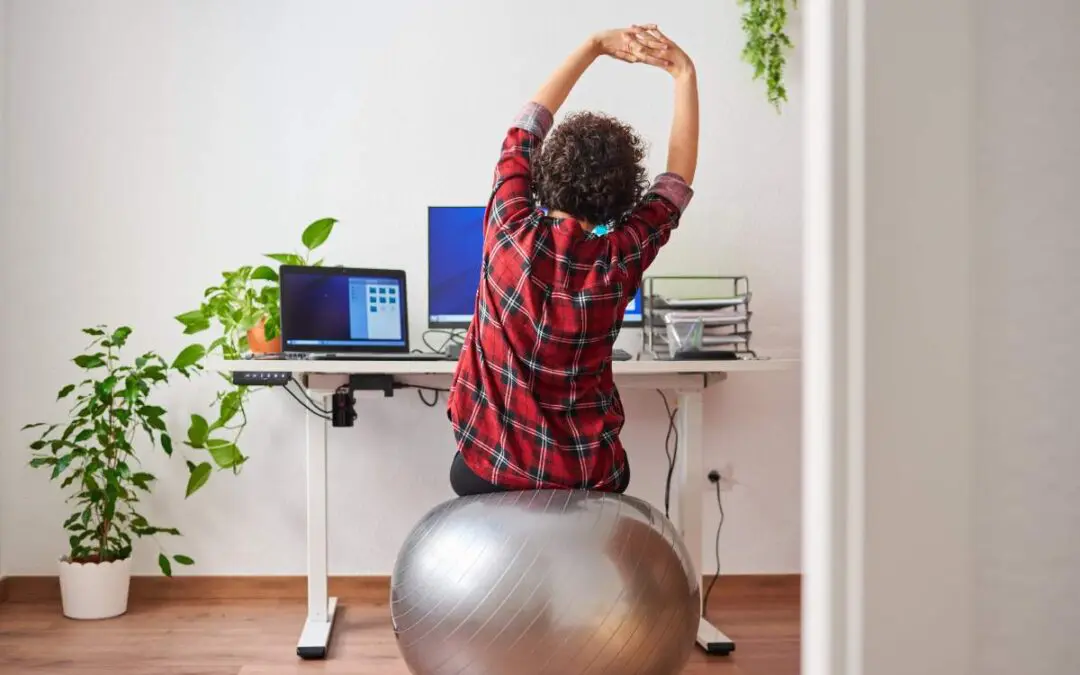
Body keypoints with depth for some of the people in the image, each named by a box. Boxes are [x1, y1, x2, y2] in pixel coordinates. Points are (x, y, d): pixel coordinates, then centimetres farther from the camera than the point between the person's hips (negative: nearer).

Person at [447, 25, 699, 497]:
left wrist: (596, 46, 3)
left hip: (485, 467, 0)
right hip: (583, 479, 0)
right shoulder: (620, 260, -18)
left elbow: (527, 127, -2)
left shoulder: (508, 233, -18)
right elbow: (679, 176, -1)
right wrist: (684, 74, 2)